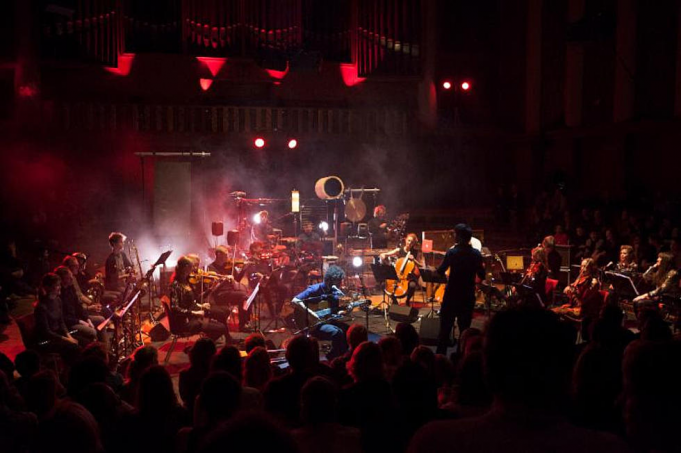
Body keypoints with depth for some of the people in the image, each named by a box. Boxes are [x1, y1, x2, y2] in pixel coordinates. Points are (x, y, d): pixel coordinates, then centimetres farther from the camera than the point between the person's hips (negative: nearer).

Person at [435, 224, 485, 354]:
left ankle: (441, 355, 6)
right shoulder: (476, 254, -2)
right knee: (464, 328, 12)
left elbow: (440, 271, -8)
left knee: (445, 328, 5)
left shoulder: (452, 252, -12)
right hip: (468, 296, 3)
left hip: (452, 295, -3)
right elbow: (482, 276, 4)